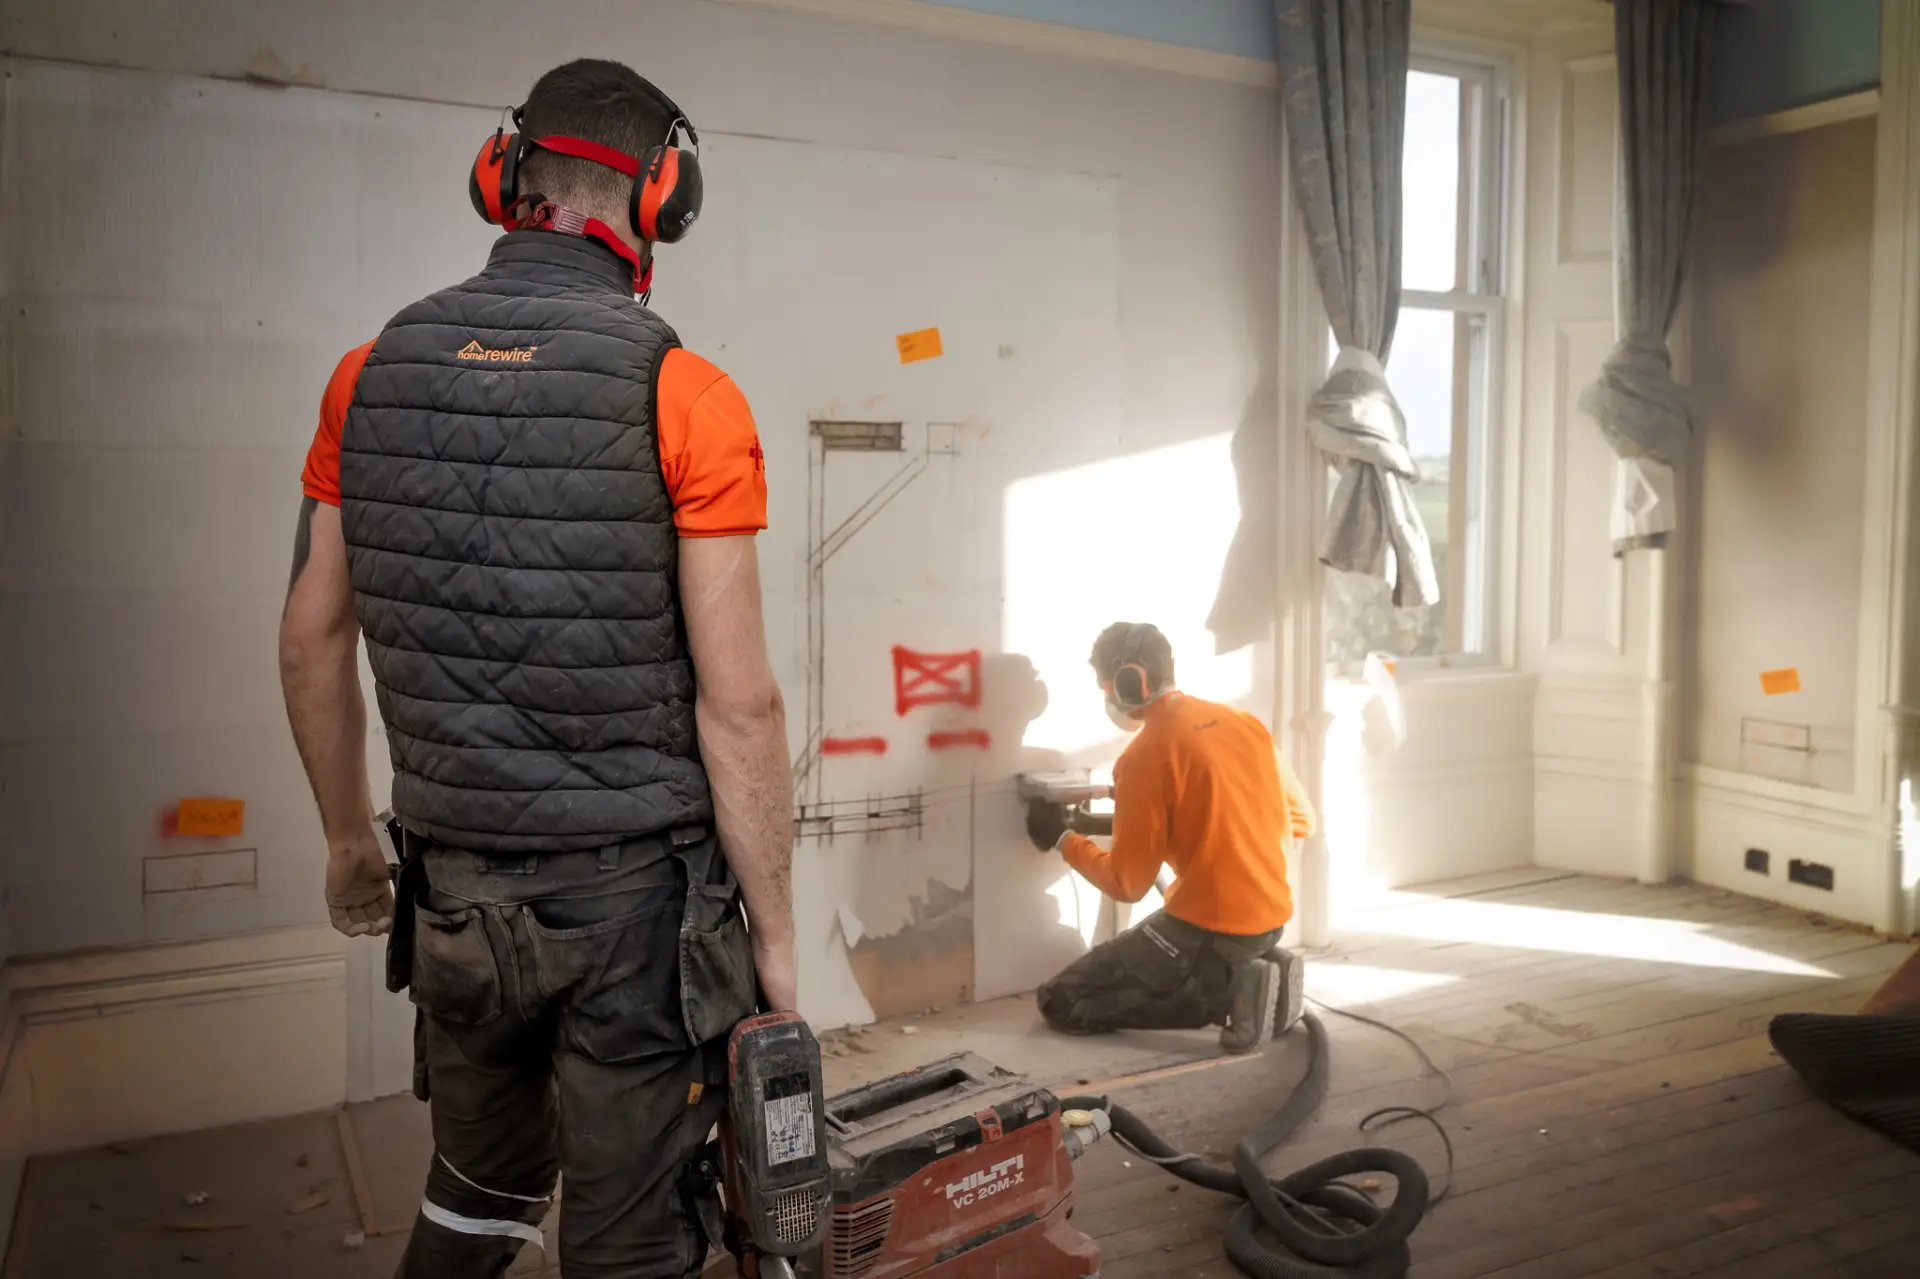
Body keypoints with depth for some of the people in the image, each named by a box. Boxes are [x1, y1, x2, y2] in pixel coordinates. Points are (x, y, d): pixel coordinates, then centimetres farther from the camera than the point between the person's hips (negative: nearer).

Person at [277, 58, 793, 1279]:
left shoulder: (372, 376, 1)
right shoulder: (686, 396, -13)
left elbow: (312, 644, 7)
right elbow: (738, 706, -15)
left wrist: (348, 837, 20)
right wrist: (774, 931, -5)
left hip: (455, 887, 5)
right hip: (639, 893, -4)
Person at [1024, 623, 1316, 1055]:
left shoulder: (1145, 756, -16)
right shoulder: (1245, 723, 5)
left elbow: (1127, 884, -11)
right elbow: (1302, 820, 14)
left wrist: (1062, 838, 4)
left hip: (1208, 928, -8)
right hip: (1272, 917, 8)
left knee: (1060, 1003, 4)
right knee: (1119, 968, 31)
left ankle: (1228, 996, -8)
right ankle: (1246, 975, 7)